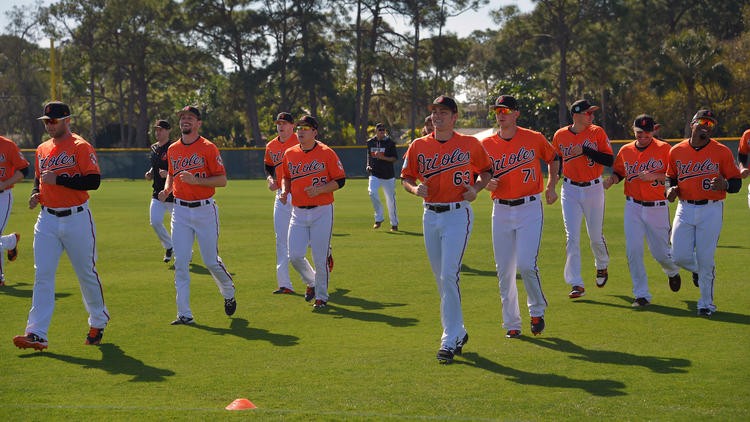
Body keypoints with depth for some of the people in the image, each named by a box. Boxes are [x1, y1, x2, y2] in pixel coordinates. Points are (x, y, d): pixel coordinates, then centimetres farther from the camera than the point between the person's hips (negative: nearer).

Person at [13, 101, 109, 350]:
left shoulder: (81, 147, -8)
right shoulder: (42, 150, 13)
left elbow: (93, 181, -17)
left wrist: (58, 179, -21)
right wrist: (35, 194, 5)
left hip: (76, 219, -5)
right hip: (47, 219, 5)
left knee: (87, 274, 7)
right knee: (42, 275, -5)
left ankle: (98, 322, 29)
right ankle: (37, 334, -10)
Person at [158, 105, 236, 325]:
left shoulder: (208, 148, -7)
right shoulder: (172, 149, 9)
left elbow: (222, 180, -9)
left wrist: (196, 180, -21)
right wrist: (166, 190, 4)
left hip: (204, 210, -4)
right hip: (180, 210, 4)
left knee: (211, 262, 3)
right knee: (180, 262, -3)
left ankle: (229, 293, 33)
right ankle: (184, 314, -1)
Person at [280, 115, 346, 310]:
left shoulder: (326, 153, -7)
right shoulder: (290, 154, 7)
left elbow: (340, 181, -5)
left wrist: (320, 189, -19)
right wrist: (284, 190, 3)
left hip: (322, 212, -4)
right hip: (298, 212, 4)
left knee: (320, 258, -1)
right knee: (294, 256, -3)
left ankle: (321, 296, 17)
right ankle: (312, 283, 26)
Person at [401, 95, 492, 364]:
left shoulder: (470, 144, -1)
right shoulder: (418, 146, 6)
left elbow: (486, 170, 12)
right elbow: (406, 178, 12)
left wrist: (476, 188, -7)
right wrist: (415, 188, -9)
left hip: (458, 214, -4)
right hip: (430, 216, 5)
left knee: (449, 275, -15)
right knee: (441, 278, 11)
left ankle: (450, 341, -12)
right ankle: (458, 332, 27)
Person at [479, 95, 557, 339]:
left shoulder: (534, 139, -1)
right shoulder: (486, 144, 3)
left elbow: (553, 159, 16)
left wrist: (551, 186, 5)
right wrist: (487, 184, -11)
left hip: (530, 209, -3)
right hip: (501, 211, 3)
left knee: (526, 264, -15)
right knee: (504, 270, 4)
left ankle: (537, 311, 11)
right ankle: (512, 325, 15)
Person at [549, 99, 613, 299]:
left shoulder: (597, 132, -6)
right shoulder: (560, 136, 0)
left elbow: (610, 160, -13)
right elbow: (555, 161, 16)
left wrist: (584, 150, -20)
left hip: (593, 189, -1)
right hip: (570, 190, 1)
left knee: (595, 236, 9)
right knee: (572, 237, -6)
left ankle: (602, 267, 40)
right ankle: (576, 284, -5)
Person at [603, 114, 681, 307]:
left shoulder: (664, 149, -6)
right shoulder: (625, 151, 5)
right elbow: (619, 173, 17)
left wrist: (654, 176, -23)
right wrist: (612, 179, -5)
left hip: (657, 208, -3)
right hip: (633, 206, 3)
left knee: (660, 251, 6)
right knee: (633, 251, -7)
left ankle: (672, 271, 42)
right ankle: (641, 295, 2)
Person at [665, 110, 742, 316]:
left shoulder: (722, 152, -3)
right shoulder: (676, 151, 5)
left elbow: (737, 182, -1)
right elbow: (670, 176, 20)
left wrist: (725, 185, -23)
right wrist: (670, 189, -1)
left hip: (711, 210, -3)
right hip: (685, 209, 3)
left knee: (705, 260, -3)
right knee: (679, 256, -2)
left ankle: (706, 304, 14)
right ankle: (698, 271, 34)